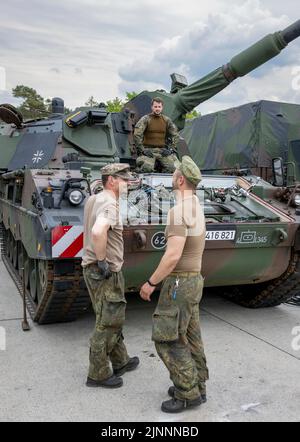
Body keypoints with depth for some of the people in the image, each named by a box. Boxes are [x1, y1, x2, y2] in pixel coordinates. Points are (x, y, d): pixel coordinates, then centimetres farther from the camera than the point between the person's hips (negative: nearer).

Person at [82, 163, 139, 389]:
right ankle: (98, 374, 17)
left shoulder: (93, 200, 10)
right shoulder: (109, 204, -20)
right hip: (106, 273, -10)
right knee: (107, 324, 3)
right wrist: (102, 261, -25)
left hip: (95, 269, 10)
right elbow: (98, 232, -39)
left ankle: (120, 362, 36)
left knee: (113, 320, 21)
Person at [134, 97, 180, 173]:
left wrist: (171, 148, 4)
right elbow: (137, 135, -10)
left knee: (173, 167, -19)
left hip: (162, 150, 4)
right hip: (148, 149, -4)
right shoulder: (145, 119, -2)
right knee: (147, 168, -31)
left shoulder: (167, 120, 10)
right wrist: (142, 150, -13)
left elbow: (175, 135, 15)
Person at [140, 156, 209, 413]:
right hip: (192, 280, 9)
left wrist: (151, 283, -19)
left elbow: (173, 256, -28)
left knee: (167, 340, -1)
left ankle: (188, 394, 7)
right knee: (189, 338, 16)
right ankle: (196, 388, 25)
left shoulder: (179, 211, -23)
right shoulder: (196, 209, 10)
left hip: (179, 284, -9)